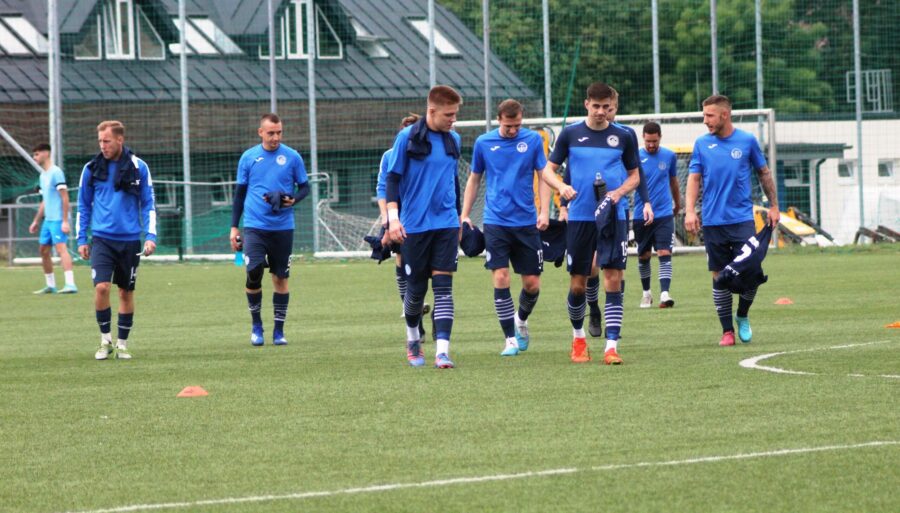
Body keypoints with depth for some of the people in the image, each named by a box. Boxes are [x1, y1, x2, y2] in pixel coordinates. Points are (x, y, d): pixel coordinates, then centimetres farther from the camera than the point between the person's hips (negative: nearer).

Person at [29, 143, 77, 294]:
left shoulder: (56, 172, -11)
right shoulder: (43, 175, 17)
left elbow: (65, 197, -16)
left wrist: (65, 221, -20)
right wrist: (36, 221, 27)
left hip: (58, 220, -10)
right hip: (48, 219, 10)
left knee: (61, 248, -19)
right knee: (44, 251, 11)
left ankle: (70, 284, -25)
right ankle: (50, 285, 20)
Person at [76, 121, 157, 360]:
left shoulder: (138, 167, -1)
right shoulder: (92, 169, 2)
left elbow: (148, 204, 4)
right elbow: (83, 206, 10)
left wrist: (150, 236, -5)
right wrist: (81, 239, 5)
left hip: (129, 239, 0)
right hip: (102, 239, 0)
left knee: (126, 292, 6)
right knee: (101, 287, -16)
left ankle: (122, 344, 19)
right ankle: (105, 340, 0)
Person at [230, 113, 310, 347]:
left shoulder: (292, 157, 2)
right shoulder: (248, 158, 5)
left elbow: (304, 187, 8)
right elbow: (239, 194, 11)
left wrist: (293, 200, -14)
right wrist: (234, 227, 9)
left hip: (282, 227, 0)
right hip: (254, 225, 0)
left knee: (280, 278, 4)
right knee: (253, 272, -14)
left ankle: (279, 331, 14)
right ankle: (256, 324, 5)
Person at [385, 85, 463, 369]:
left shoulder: (453, 139, 9)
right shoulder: (407, 138, -6)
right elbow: (393, 178, -4)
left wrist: (458, 216, 24)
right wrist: (393, 216, -14)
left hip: (446, 224, 3)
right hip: (415, 225, -3)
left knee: (443, 286, -9)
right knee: (416, 289, 5)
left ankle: (442, 350, -15)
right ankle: (413, 339, 30)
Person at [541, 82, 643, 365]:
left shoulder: (623, 137, 4)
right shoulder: (570, 134, 3)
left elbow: (634, 175, 13)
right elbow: (549, 170, 7)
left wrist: (619, 192, -8)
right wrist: (562, 187, -15)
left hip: (613, 217, 0)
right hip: (580, 217, 0)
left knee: (613, 279, -10)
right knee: (578, 284, 5)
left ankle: (612, 346, -10)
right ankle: (578, 337, 29)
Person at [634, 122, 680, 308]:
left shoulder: (670, 156, 3)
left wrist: (677, 203, 29)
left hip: (664, 214, 0)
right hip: (641, 215, 0)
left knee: (665, 254, -13)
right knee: (643, 256, 11)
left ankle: (665, 293, -20)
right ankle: (646, 293, 28)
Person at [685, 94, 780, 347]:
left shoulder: (747, 141, 1)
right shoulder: (702, 144, 4)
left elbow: (764, 173, 12)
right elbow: (694, 178, 5)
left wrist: (774, 206, 13)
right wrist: (690, 210, -8)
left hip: (742, 219, -1)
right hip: (713, 220, 1)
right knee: (720, 276, 1)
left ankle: (742, 316, 17)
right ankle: (727, 330, 10)